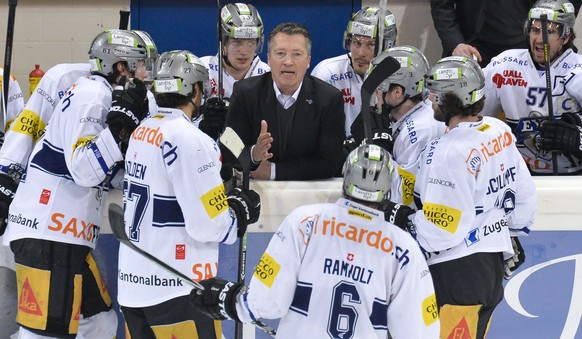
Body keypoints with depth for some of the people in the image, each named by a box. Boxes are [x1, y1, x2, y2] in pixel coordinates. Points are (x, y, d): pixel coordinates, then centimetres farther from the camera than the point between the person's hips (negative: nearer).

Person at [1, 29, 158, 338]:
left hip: (67, 238, 11)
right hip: (46, 238, -11)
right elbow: (84, 170, -20)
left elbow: (113, 175, 18)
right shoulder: (90, 96, -11)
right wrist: (121, 121, -19)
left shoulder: (105, 98, 19)